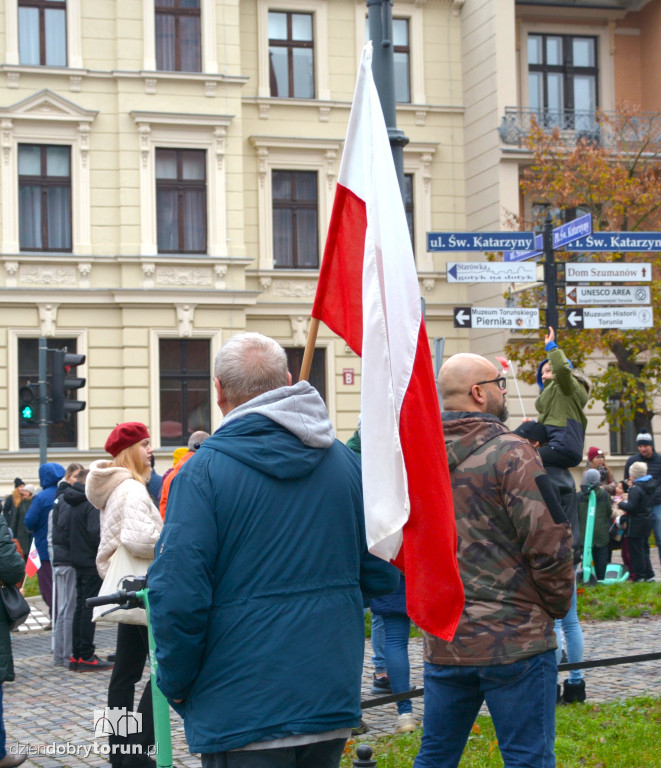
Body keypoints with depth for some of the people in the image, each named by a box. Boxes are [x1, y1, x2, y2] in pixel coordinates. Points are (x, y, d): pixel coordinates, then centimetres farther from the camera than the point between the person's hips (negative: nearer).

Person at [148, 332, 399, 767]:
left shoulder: (204, 471, -13)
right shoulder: (344, 461, 2)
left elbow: (178, 597, -18)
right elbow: (382, 576, 6)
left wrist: (176, 686, -2)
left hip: (242, 713, -5)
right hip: (333, 700, 5)